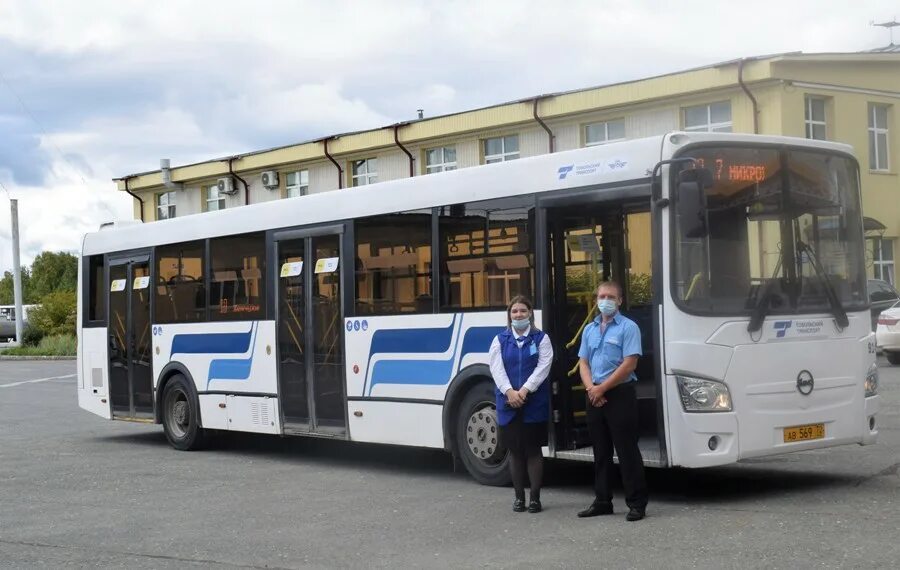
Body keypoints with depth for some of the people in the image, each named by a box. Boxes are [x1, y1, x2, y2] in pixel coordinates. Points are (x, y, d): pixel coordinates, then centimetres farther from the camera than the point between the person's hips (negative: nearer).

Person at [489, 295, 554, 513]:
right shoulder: (500, 340, 8)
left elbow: (543, 366, -7)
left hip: (535, 403, -2)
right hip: (508, 403, 2)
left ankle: (535, 497, 7)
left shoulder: (541, 338, 3)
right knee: (515, 449, 7)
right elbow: (496, 368, -3)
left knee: (533, 449, 1)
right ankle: (519, 497, 15)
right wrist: (510, 392, -18)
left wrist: (524, 390, -18)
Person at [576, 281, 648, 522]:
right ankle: (602, 500, 18)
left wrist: (602, 388, -13)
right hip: (595, 397, 6)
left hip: (620, 394, -6)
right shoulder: (590, 330, 14)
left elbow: (629, 364, -13)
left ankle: (637, 502, -2)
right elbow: (583, 363, 12)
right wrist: (591, 388, -7)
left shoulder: (628, 327, -5)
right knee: (601, 451, 11)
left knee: (627, 450, -5)